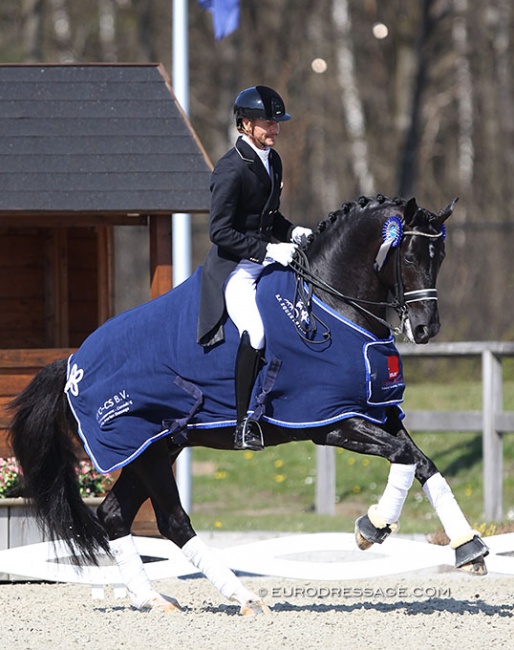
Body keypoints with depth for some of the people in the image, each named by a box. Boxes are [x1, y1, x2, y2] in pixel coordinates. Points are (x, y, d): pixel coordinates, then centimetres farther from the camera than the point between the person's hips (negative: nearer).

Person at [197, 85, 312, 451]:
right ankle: (244, 425, -23)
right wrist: (267, 250, -23)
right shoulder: (231, 169, -16)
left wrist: (291, 232, 5)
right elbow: (220, 231, -19)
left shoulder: (272, 161, 12)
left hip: (268, 259, 9)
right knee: (255, 331, -29)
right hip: (234, 267, -9)